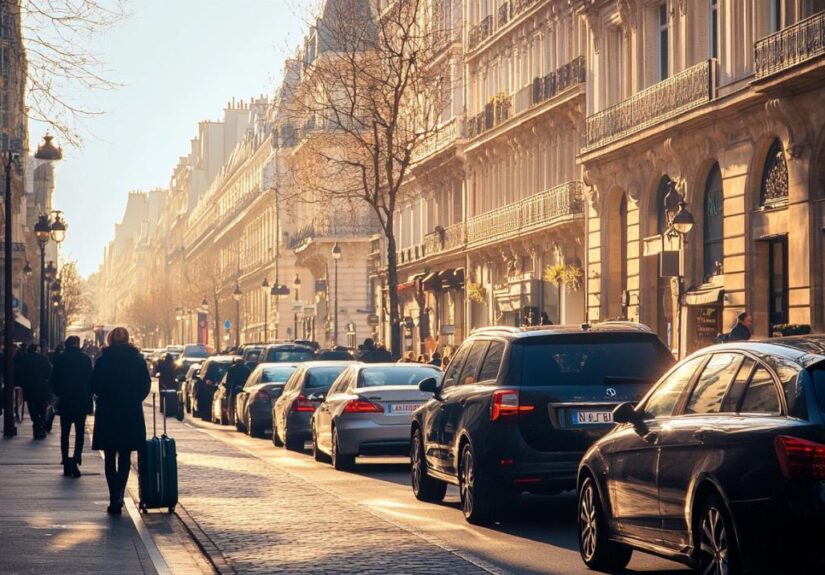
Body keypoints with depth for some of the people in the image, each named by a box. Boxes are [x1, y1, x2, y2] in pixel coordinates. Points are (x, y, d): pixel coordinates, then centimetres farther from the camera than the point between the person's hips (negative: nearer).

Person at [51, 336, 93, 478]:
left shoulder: (60, 359, -2)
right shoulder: (85, 359, -4)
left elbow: (54, 380, 1)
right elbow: (90, 380, -3)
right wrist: (89, 395, 9)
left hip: (64, 401, 1)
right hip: (81, 401, -1)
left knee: (65, 433, 10)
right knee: (79, 432, 5)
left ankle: (66, 465, 9)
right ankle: (76, 458, -17)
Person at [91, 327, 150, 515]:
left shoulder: (102, 361, -7)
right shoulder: (138, 361, -3)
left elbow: (94, 387, -4)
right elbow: (145, 386, -1)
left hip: (107, 415, -1)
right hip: (132, 415, 1)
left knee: (110, 458, 8)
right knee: (125, 458, 10)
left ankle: (114, 499, 4)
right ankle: (119, 496, -4)